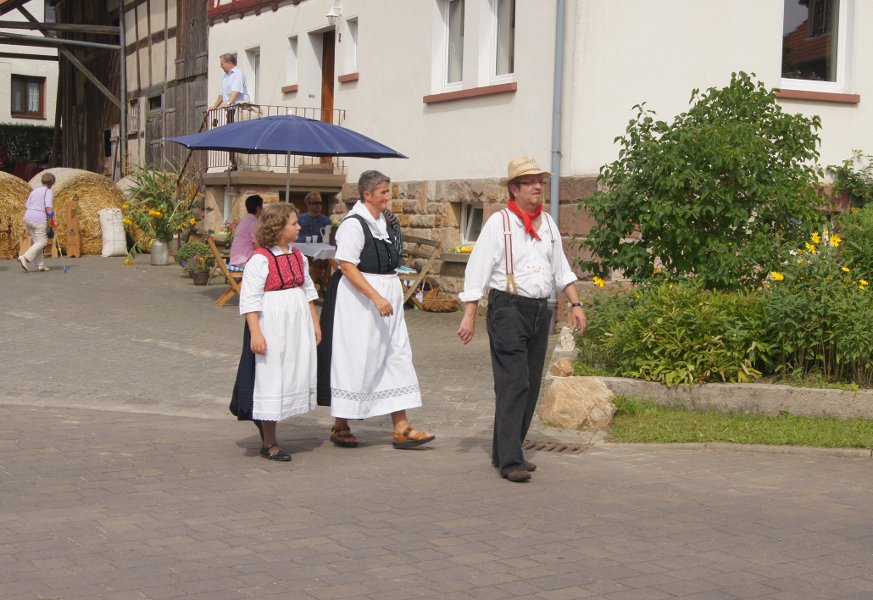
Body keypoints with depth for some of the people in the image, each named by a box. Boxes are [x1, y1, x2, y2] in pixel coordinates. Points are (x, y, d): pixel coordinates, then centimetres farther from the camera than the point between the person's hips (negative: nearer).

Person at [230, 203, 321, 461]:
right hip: (271, 326, -7)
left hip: (298, 326, 7)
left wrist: (315, 324, 17)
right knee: (270, 379, -1)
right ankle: (269, 443, 9)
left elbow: (308, 291, 20)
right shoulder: (260, 260, -13)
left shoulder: (298, 257, 10)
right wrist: (255, 333, -20)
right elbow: (249, 299, -15)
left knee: (293, 375, 10)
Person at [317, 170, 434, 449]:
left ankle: (401, 428, 5)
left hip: (386, 295, 8)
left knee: (396, 355, 4)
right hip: (358, 298, -8)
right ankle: (340, 426, 15)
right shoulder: (354, 224, -15)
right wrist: (376, 297, -26)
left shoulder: (384, 221, 11)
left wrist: (388, 296, 18)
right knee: (355, 359, 0)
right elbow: (347, 267, -20)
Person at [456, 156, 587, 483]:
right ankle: (510, 461, -12)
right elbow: (477, 270, -8)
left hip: (540, 310, 7)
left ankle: (505, 453, 19)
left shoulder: (547, 223, 14)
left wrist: (576, 304, 13)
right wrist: (469, 315, -13)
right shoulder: (499, 223, -5)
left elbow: (561, 268, 22)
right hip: (508, 309, -7)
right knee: (513, 384, -13)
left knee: (530, 387, 8)